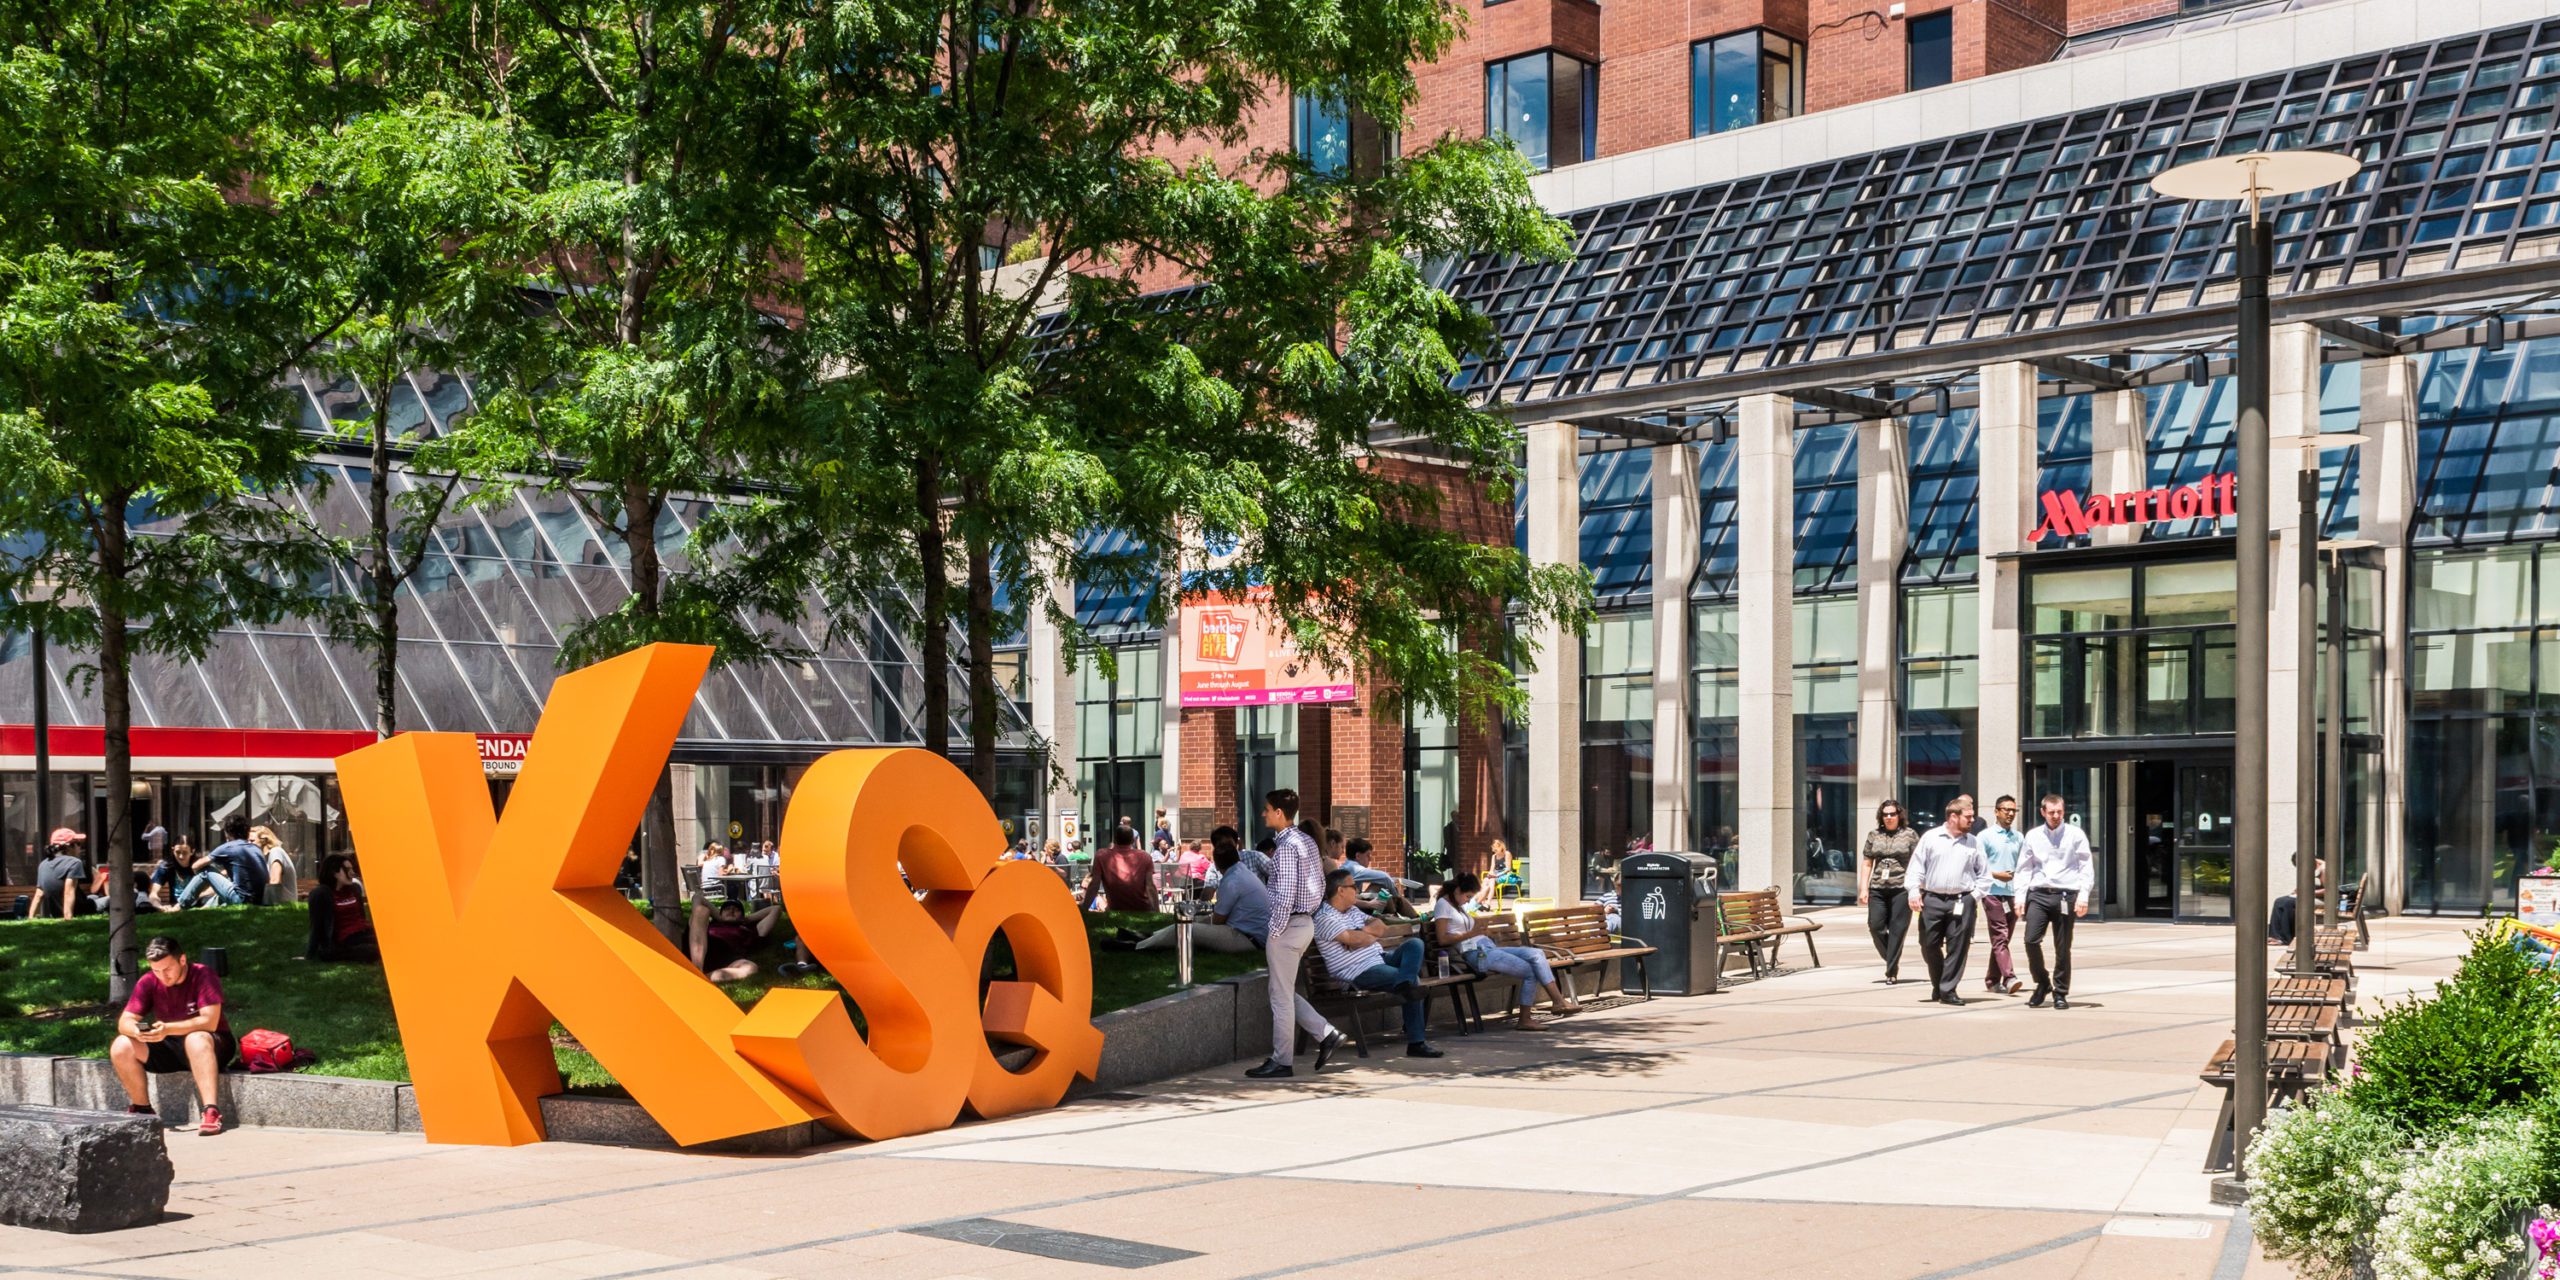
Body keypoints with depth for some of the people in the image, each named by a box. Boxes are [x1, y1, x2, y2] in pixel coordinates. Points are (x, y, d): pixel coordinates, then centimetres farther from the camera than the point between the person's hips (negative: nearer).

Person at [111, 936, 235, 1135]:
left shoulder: (202, 976, -16)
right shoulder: (148, 982, -3)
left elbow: (209, 1022, -26)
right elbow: (124, 1022, -5)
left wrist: (168, 1029, -39)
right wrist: (137, 1031, -30)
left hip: (210, 1046, -5)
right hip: (169, 1048, 5)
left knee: (197, 1039, -39)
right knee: (121, 1048, -15)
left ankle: (211, 1111, -46)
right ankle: (142, 1110, -1)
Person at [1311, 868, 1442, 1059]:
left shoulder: (1353, 911, 21)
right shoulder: (1325, 918, -12)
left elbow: (1382, 928, 14)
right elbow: (1357, 940, -23)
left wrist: (1363, 931, -8)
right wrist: (1373, 935, 0)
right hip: (1360, 973, -10)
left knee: (1415, 943, -6)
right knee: (1414, 980, -22)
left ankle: (1403, 984, -30)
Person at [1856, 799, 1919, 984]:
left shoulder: (1910, 835, 4)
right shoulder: (1874, 836, 13)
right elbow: (1866, 863, 15)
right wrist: (1863, 889, 7)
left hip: (1901, 889, -3)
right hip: (1877, 889, 3)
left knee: (1897, 930, -4)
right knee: (1875, 926, -5)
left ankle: (1892, 972, 1)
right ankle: (1892, 960, 17)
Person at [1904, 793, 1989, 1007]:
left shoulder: (1974, 843, 8)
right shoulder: (1930, 837, 4)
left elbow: (1984, 875, 13)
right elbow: (1916, 867, 4)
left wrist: (1975, 895, 1)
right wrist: (1914, 891, -6)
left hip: (1961, 902, 0)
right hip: (1932, 899, 0)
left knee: (1957, 947, -2)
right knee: (1929, 945, 4)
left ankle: (1948, 991, 6)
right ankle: (1938, 984, 24)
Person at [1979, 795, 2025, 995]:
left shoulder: (2018, 837, 13)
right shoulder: (1986, 836, 0)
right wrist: (1997, 875, -16)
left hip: (2012, 894, 5)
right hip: (1993, 893, -5)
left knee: (2003, 939, 9)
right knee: (2000, 937, -12)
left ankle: (1992, 979, 17)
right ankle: (2009, 978, -22)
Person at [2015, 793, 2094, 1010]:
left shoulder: (2075, 835, 2)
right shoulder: (2033, 836, 8)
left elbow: (2086, 867, 0)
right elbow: (2024, 868, 11)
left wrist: (2083, 895, -10)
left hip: (2066, 895, -2)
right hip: (2039, 894, 2)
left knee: (2063, 948, 3)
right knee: (2031, 940, -11)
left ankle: (2060, 993, 17)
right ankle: (2042, 984, 11)